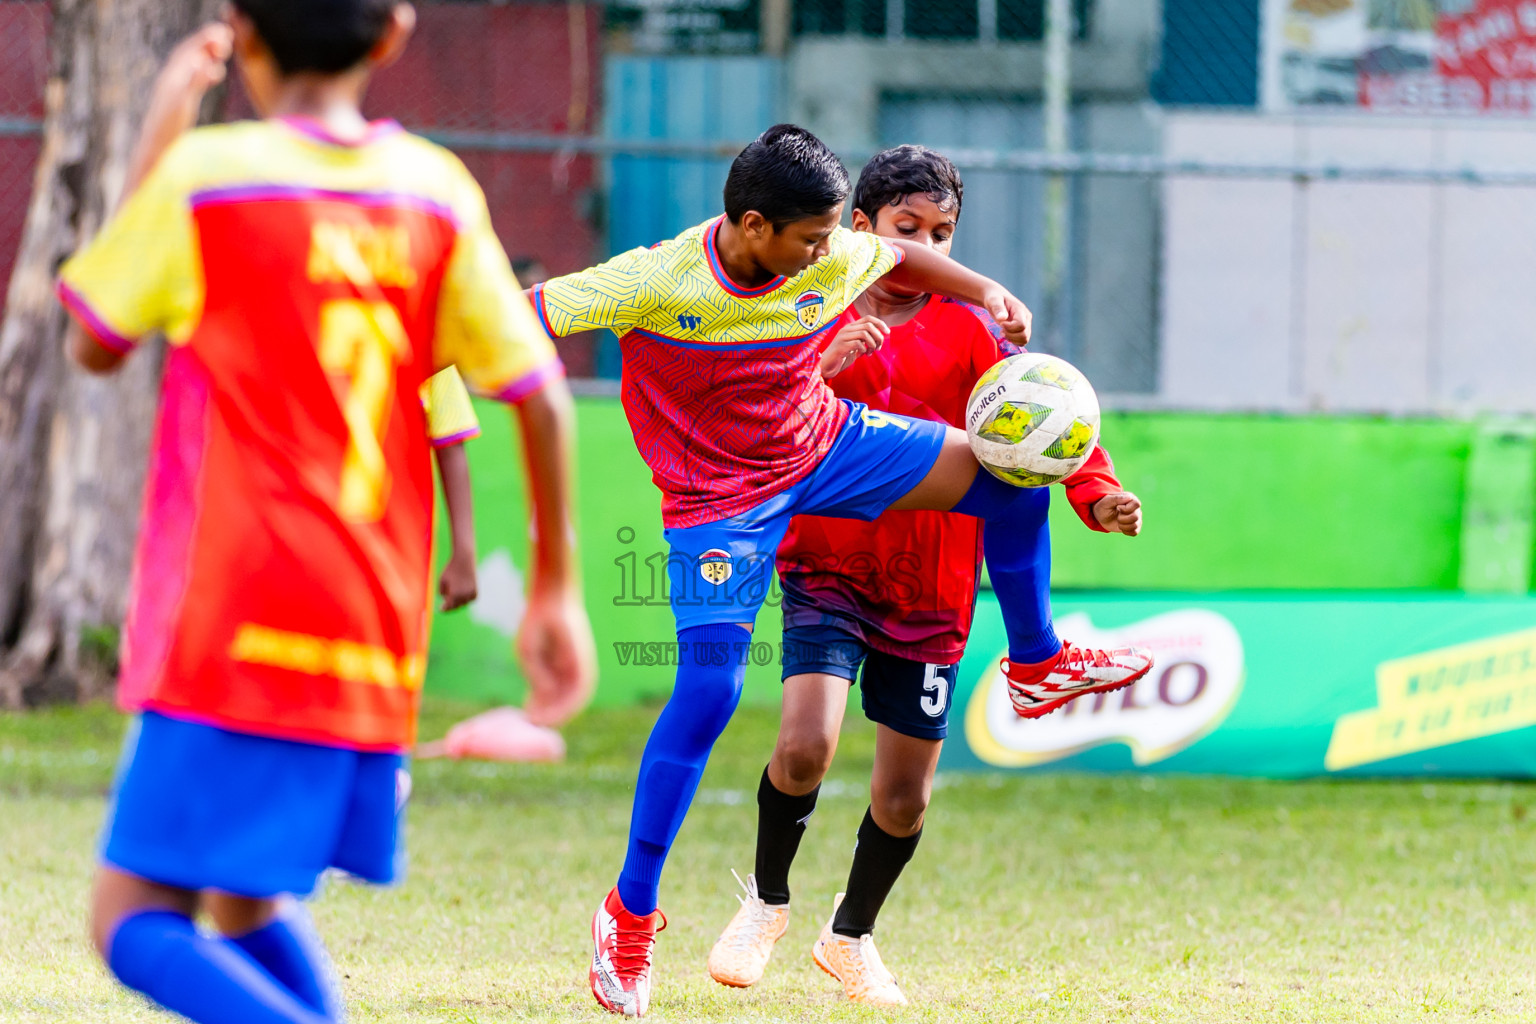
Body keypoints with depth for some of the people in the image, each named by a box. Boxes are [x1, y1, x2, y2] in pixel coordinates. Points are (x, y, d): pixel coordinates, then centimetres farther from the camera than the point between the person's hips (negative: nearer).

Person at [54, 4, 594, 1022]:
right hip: (377, 655, 6)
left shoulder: (203, 177, -5)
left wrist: (154, 147, 14)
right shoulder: (438, 193, 7)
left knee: (139, 922, -6)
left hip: (229, 642, -6)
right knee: (249, 902, 22)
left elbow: (94, 345, 9)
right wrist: (557, 585, 18)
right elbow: (540, 393, 7)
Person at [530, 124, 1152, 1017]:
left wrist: (985, 291, -3)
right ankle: (632, 912, -3)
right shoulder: (654, 284, -27)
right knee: (709, 689, -16)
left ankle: (1035, 665, 17)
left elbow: (898, 257, 10)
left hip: (824, 444, 5)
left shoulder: (836, 263, -14)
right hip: (719, 498, -5)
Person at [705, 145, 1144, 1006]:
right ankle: (768, 901, 6)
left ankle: (853, 936, 33)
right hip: (828, 570, -1)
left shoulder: (968, 330, 2)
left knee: (906, 795, 6)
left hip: (929, 592, 1)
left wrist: (1098, 496, -25)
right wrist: (825, 369, -21)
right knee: (806, 746, -22)